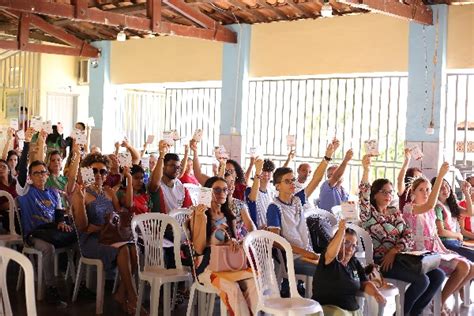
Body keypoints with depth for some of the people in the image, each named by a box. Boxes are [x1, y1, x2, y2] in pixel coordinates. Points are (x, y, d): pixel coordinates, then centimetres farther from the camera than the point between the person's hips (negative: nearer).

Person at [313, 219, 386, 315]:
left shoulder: (354, 262, 13)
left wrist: (376, 293, -8)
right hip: (329, 307, -7)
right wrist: (341, 231, -43)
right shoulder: (329, 261, -9)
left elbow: (364, 283, 13)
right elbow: (331, 254, -32)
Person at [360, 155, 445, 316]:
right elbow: (364, 195, -24)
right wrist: (366, 170, -36)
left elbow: (408, 235, 5)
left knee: (438, 275, -3)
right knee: (422, 280, -23)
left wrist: (394, 251, -13)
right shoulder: (369, 213, -3)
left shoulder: (396, 212, 15)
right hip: (381, 261, -7)